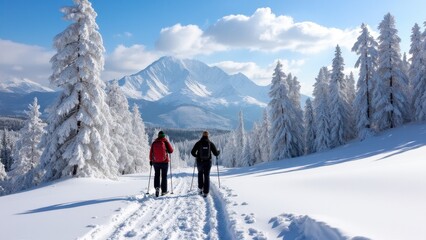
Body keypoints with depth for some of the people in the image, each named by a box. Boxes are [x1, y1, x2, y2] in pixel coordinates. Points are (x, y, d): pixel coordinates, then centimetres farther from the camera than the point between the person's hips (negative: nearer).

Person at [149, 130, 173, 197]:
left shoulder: (154, 143, 0)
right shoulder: (165, 142, -6)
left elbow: (151, 152, 3)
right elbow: (171, 150, -3)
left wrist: (151, 160, 15)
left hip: (155, 162, 2)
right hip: (164, 162, -1)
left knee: (156, 175, 15)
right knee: (164, 176, 8)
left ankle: (157, 187, -6)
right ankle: (164, 191, 10)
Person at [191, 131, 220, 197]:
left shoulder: (198, 143, -5)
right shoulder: (210, 143, -4)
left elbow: (192, 152, -5)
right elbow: (216, 153, -2)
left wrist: (196, 155, 17)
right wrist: (219, 152, 21)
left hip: (200, 162, 0)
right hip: (208, 162, 0)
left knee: (200, 173, 27)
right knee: (207, 176, 10)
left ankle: (200, 188, 21)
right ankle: (205, 192, 3)